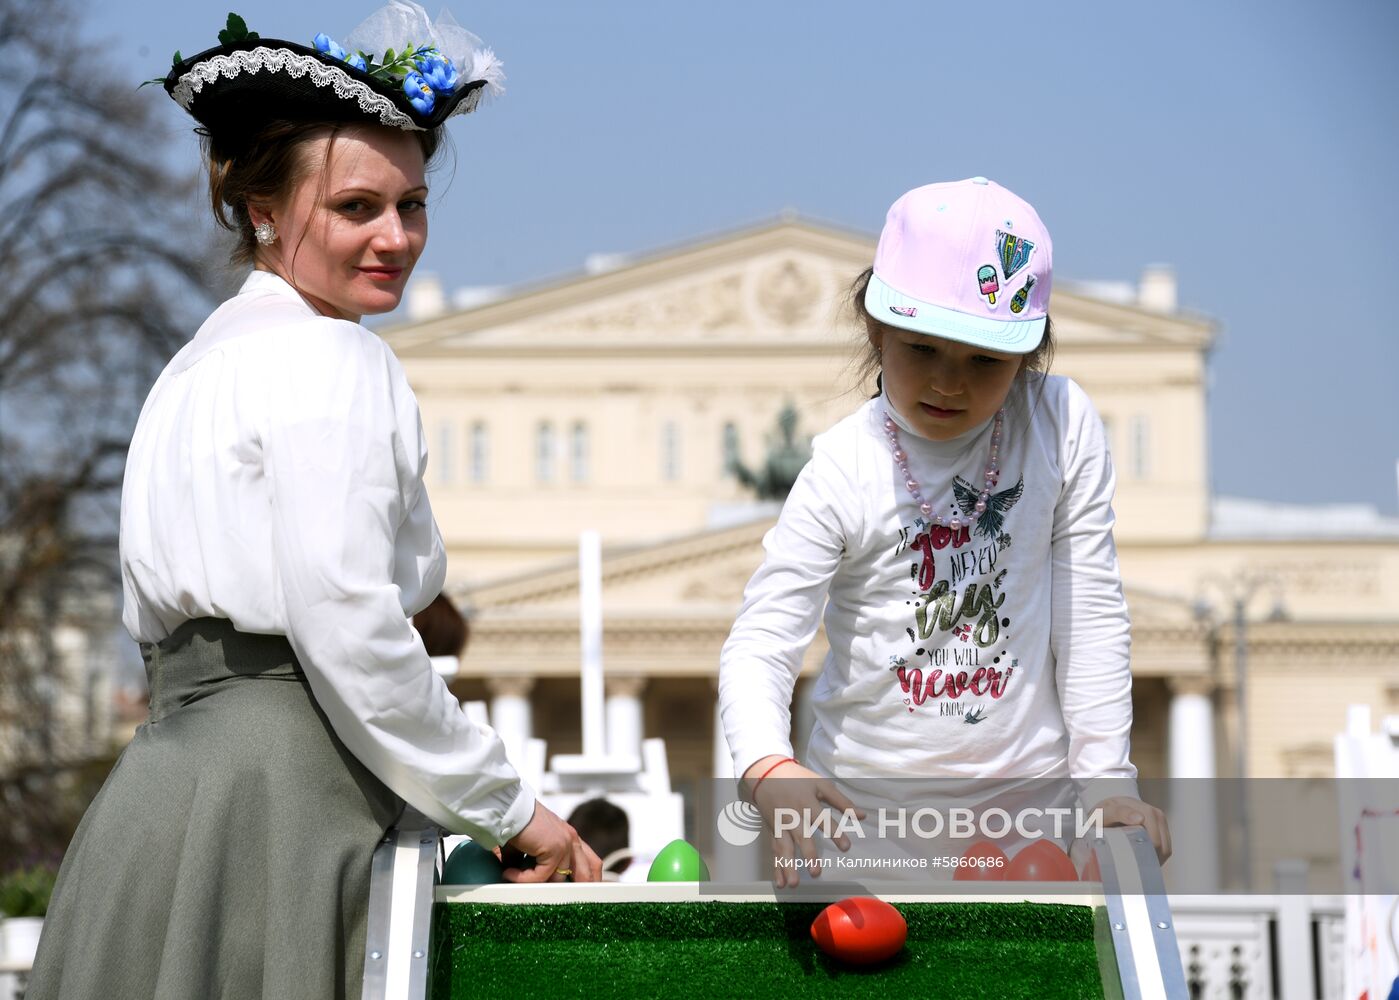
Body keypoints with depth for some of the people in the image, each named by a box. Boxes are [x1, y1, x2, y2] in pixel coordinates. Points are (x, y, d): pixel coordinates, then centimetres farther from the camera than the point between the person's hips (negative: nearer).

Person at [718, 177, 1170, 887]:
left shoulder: (1062, 425, -8)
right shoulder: (843, 470, -13)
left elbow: (1090, 613, -1)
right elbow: (760, 643, -16)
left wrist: (1107, 779, -3)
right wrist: (769, 771, -36)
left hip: (1026, 781, 1)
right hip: (862, 799, -1)